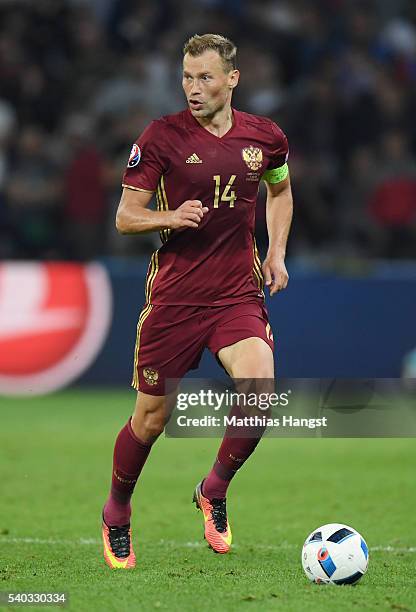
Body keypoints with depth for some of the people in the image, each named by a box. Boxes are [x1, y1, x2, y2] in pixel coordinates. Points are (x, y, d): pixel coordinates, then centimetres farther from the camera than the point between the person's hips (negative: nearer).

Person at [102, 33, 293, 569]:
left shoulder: (264, 138, 3)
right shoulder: (162, 136, -6)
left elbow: (280, 189, 25)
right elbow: (125, 217, -3)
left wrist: (276, 253, 13)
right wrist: (172, 217, -22)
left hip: (240, 294, 2)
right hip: (174, 297, -2)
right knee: (152, 418, 4)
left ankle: (214, 491, 7)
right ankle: (116, 514, 31)